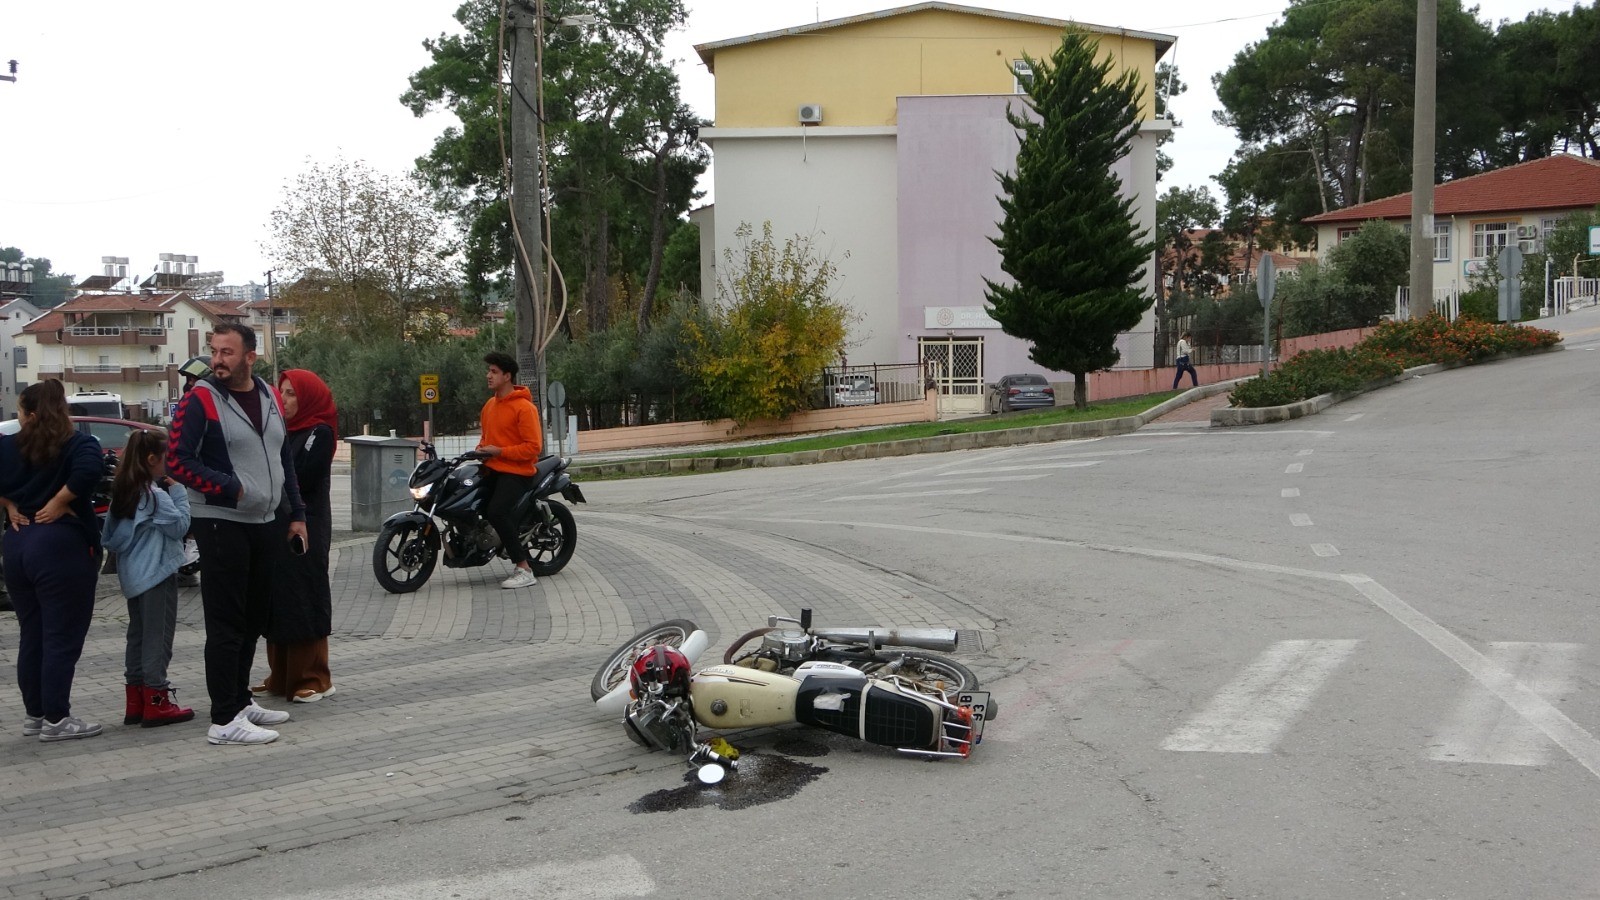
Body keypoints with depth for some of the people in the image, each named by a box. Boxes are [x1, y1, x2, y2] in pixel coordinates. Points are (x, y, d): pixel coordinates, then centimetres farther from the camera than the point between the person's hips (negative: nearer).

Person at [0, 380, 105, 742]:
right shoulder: (78, 444, -8)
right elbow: (89, 470, -27)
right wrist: (60, 501, -13)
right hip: (62, 547, -5)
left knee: (31, 636, 16)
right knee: (62, 638, 0)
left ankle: (34, 713, 22)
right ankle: (55, 719, 1)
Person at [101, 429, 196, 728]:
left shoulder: (122, 493, 10)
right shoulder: (155, 495, -16)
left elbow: (109, 536, 15)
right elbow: (180, 525, -12)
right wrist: (179, 493, -7)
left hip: (133, 576, 9)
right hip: (156, 573, -9)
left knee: (138, 635, 14)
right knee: (158, 636, -4)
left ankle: (136, 703, 19)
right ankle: (156, 702, -2)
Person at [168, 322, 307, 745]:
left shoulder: (270, 398, 10)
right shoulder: (200, 400, -10)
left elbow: (284, 459, 18)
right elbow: (177, 461, -15)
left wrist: (297, 514, 14)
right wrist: (231, 488, -17)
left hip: (265, 524, 7)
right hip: (221, 525, -7)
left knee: (254, 619, 14)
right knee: (226, 625, -5)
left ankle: (241, 700, 27)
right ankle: (225, 720, -1)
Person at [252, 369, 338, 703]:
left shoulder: (320, 434, -7)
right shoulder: (282, 431, 16)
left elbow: (300, 477, -18)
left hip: (305, 528, -7)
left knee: (303, 602, -4)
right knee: (277, 601, 9)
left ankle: (313, 679, 3)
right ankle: (280, 676, 18)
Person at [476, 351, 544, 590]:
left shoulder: (524, 408, -12)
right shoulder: (490, 404, 15)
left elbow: (533, 447, -17)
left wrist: (499, 451, -18)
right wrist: (481, 448, 6)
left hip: (516, 472, -9)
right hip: (492, 469, 9)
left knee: (496, 512, -27)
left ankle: (524, 571, -23)